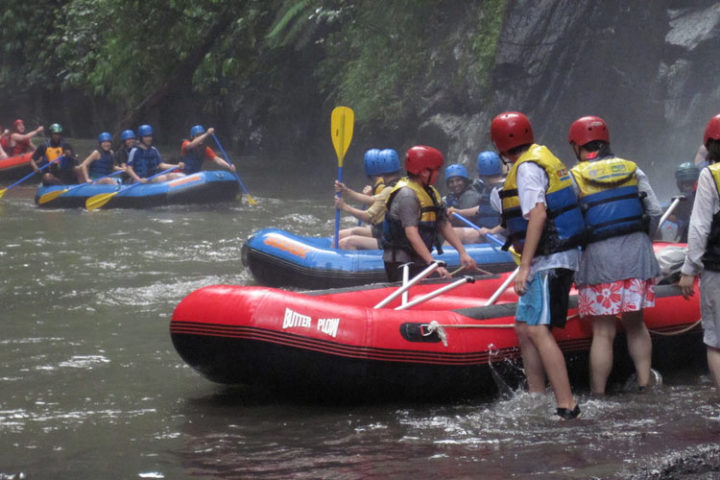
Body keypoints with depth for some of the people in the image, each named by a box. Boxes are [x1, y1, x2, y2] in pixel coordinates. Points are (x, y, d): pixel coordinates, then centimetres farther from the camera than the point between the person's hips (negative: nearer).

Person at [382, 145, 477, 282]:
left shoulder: (430, 193, 12)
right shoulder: (407, 195, -18)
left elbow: (444, 226, 13)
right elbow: (412, 234, -26)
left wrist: (463, 253, 2)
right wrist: (433, 263, -32)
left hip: (419, 262, 9)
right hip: (400, 262, -9)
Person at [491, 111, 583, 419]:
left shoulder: (527, 167, -12)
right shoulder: (543, 157, 18)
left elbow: (538, 214, -23)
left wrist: (524, 266, -25)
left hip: (549, 260, -11)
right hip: (553, 258, 11)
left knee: (537, 329, -15)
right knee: (524, 327, 14)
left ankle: (566, 405, -20)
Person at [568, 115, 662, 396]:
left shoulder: (575, 177, -1)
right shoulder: (631, 170, 8)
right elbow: (655, 212, 5)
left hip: (600, 258, -3)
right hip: (637, 253, 3)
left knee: (603, 333, 0)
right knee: (635, 324, 16)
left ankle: (597, 395, 3)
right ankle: (645, 385, 15)